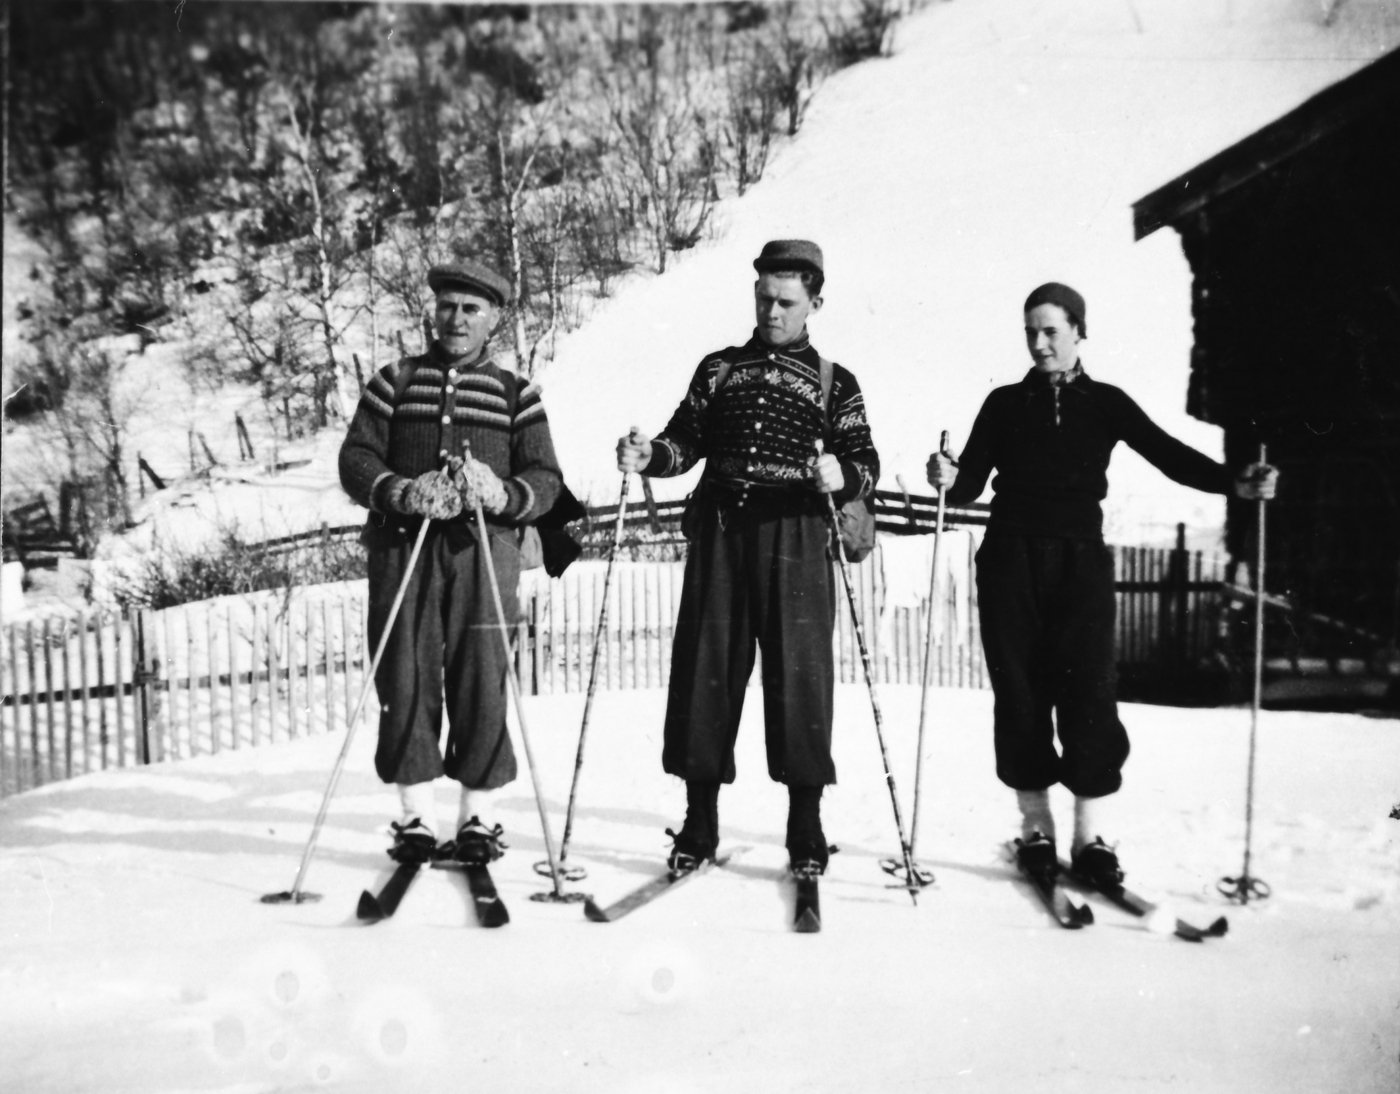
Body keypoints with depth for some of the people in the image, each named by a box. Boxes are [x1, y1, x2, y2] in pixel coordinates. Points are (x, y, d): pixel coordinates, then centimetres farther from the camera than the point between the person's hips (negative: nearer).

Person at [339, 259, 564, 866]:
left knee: (481, 680, -2)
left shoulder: (516, 394, 15)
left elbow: (545, 479, 6)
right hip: (402, 545, 1)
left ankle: (478, 816, 10)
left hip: (483, 549, 0)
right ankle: (416, 817, 11)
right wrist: (402, 491, -15)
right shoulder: (394, 382, 16)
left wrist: (501, 493, -16)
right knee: (405, 679, 0)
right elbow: (355, 459, 5)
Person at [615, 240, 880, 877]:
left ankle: (806, 830, 12)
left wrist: (843, 475, -19)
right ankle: (699, 824, 14)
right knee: (704, 670, 2)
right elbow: (686, 442, 10)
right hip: (719, 534, 2)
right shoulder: (719, 369, 17)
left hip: (795, 538, -2)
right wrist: (648, 456, -10)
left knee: (798, 674, -2)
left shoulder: (835, 382, 11)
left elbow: (866, 463, 3)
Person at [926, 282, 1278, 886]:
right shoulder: (1005, 403, 9)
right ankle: (1035, 829, 12)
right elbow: (969, 486, 3)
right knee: (1020, 691, 0)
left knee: (1089, 689, -9)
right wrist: (948, 479, -20)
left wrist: (1235, 483, -19)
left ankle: (1089, 837, 0)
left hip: (1080, 557, 0)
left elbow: (1168, 454, -3)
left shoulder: (1105, 403, 9)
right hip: (1011, 557, 1)